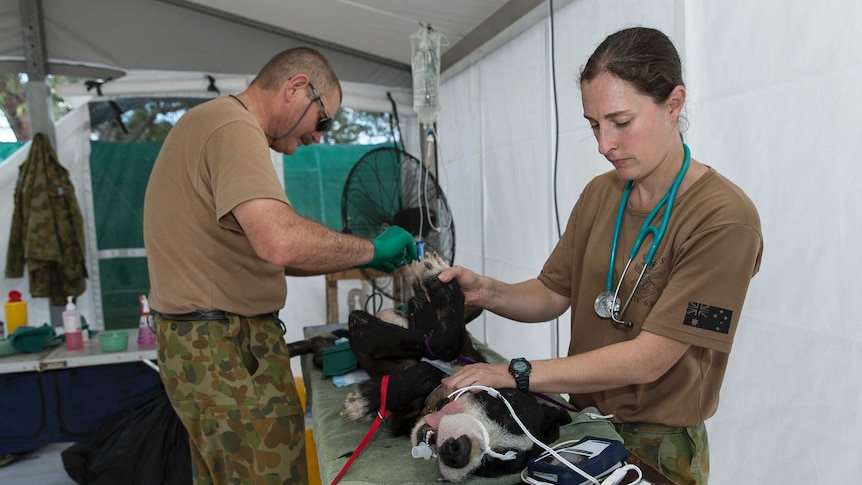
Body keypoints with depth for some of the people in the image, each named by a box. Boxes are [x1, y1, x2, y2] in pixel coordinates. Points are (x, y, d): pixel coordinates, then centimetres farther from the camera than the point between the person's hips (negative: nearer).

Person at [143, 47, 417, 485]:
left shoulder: (212, 121, 18)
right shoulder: (234, 128, -15)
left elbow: (257, 252, 17)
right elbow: (281, 243, -32)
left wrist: (356, 260, 10)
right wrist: (369, 250, -16)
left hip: (206, 347, 11)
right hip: (228, 354, -11)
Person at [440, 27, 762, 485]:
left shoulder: (724, 219, -22)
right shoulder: (599, 194, -1)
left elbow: (649, 359, -25)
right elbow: (552, 296, 1)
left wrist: (516, 373, -25)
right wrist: (487, 291, -18)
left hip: (659, 446, -5)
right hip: (584, 423, 5)